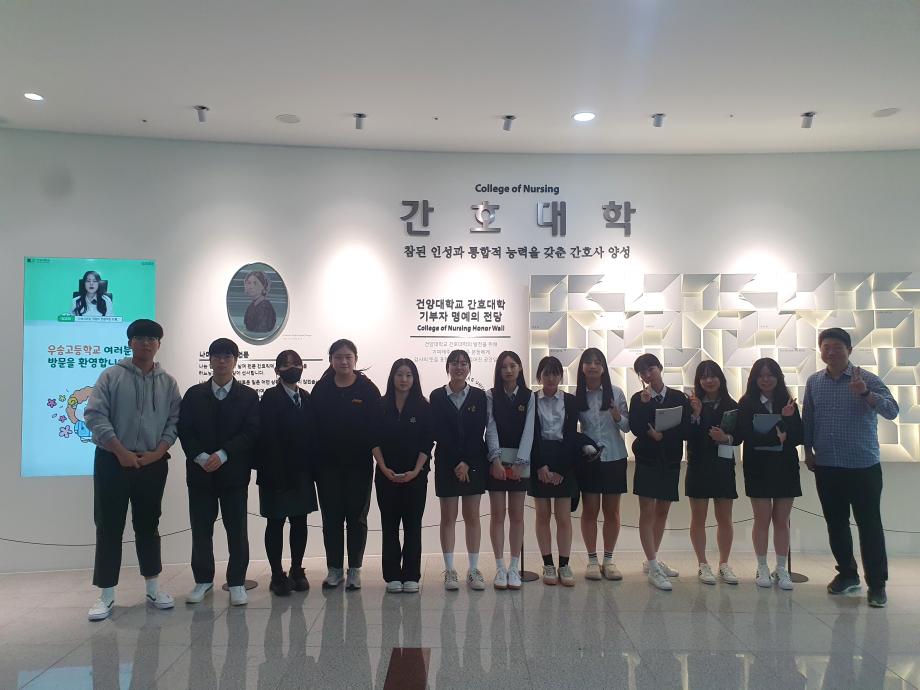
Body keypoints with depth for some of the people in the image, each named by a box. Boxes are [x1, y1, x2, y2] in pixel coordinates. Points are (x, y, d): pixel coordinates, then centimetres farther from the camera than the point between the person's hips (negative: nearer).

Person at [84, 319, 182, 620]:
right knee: (109, 527, 2)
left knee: (148, 526, 11)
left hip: (153, 463, 2)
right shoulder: (111, 375, -1)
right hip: (112, 461, -2)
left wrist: (157, 453, -9)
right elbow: (94, 415, -7)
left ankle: (153, 588, 21)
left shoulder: (168, 383, 6)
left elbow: (175, 421, 4)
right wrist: (121, 452, -12)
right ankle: (106, 595, 11)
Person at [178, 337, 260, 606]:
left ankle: (237, 583, 13)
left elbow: (251, 432, -5)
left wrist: (222, 455, -16)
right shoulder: (194, 394, 8)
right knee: (201, 530, 8)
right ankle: (203, 581, 22)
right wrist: (201, 457, -14)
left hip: (234, 472, -1)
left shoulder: (248, 396, 3)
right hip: (200, 471, 2)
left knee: (237, 530, 2)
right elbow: (184, 430, 1)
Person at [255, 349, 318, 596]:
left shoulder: (307, 398, 10)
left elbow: (312, 433, 7)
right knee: (276, 522, 4)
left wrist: (313, 468, 1)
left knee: (300, 522, 10)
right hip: (277, 473, -5)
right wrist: (274, 473, -18)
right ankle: (277, 575, 13)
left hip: (302, 473, 5)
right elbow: (267, 437, -13)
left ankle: (297, 571, 22)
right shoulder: (270, 398, -6)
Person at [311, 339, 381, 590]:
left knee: (357, 517, 8)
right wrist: (314, 459, -5)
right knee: (331, 517, 8)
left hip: (359, 464, -1)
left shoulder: (368, 389, -3)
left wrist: (373, 452, -12)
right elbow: (313, 425, 0)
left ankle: (354, 569, 18)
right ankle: (334, 569, 20)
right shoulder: (321, 389, 2)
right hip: (328, 464, 2)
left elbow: (376, 426, -5)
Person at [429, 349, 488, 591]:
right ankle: (449, 570, 8)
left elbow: (478, 432, -3)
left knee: (472, 516, 5)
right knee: (448, 517, 3)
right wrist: (457, 462, -11)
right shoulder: (437, 396, 2)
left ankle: (473, 569, 11)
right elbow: (438, 433, -5)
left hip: (474, 462, 1)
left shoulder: (479, 396, 4)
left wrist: (467, 462, -12)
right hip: (447, 463, -1)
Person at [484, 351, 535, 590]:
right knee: (497, 514, 1)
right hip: (496, 459, -1)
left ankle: (514, 568, 11)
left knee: (517, 515, 5)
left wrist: (519, 462, -12)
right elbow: (491, 427, -4)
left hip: (520, 461, 1)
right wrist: (496, 459, -14)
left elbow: (528, 430, -2)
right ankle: (500, 568, 7)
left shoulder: (529, 397, 5)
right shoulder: (491, 396, 4)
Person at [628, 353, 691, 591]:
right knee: (647, 512, -7)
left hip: (670, 461, 3)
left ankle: (652, 560, 23)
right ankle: (654, 567, -5)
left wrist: (662, 435, -15)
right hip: (647, 460, -2)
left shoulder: (679, 397, 4)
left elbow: (685, 430, -4)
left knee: (662, 511, 10)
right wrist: (645, 403, -18)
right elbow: (636, 428, -13)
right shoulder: (638, 399, 1)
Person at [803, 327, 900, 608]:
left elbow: (892, 411, -18)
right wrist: (808, 451, 10)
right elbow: (808, 419, 13)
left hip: (863, 467, -4)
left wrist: (865, 393, -32)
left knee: (869, 526, -1)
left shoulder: (867, 380, -6)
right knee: (835, 523, 12)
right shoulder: (814, 382, 6)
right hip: (826, 468, 4)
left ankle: (877, 585, 8)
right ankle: (847, 574, 27)